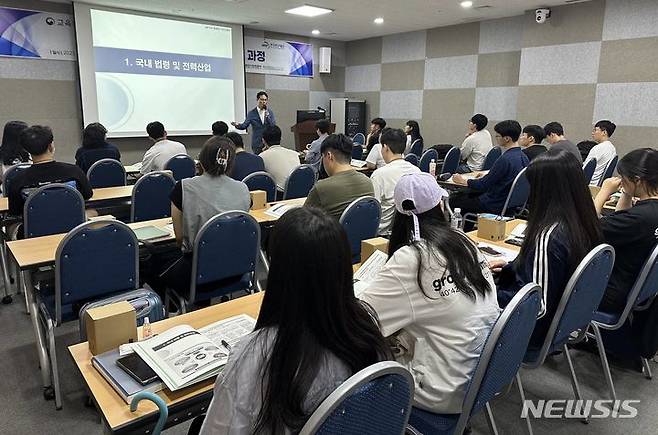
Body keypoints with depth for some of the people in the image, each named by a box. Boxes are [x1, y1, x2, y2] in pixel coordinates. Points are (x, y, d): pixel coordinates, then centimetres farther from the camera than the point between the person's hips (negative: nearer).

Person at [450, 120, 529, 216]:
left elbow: (484, 185, -20)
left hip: (497, 205, -10)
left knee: (453, 200, -1)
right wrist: (486, 177, 17)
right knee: (462, 194, 22)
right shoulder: (523, 156, 2)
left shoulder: (505, 159, -26)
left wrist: (463, 181, -5)